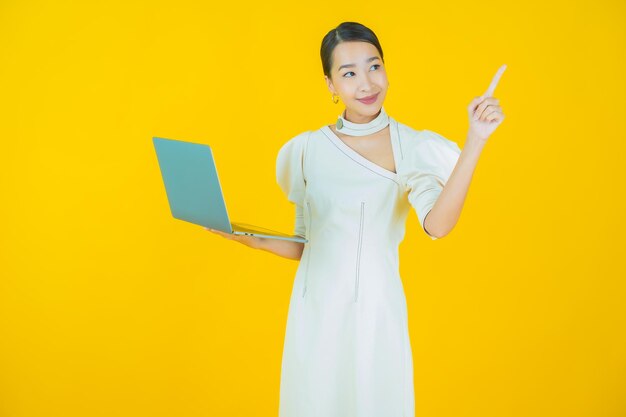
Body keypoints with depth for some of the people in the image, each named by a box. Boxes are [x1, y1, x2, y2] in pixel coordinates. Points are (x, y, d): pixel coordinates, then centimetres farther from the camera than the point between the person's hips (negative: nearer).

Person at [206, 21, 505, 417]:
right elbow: (304, 246, 10)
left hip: (376, 308, -2)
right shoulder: (306, 150, 4)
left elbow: (436, 225, -23)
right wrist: (252, 239, -6)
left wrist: (475, 142, -28)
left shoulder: (413, 147, -5)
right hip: (315, 309, 3)